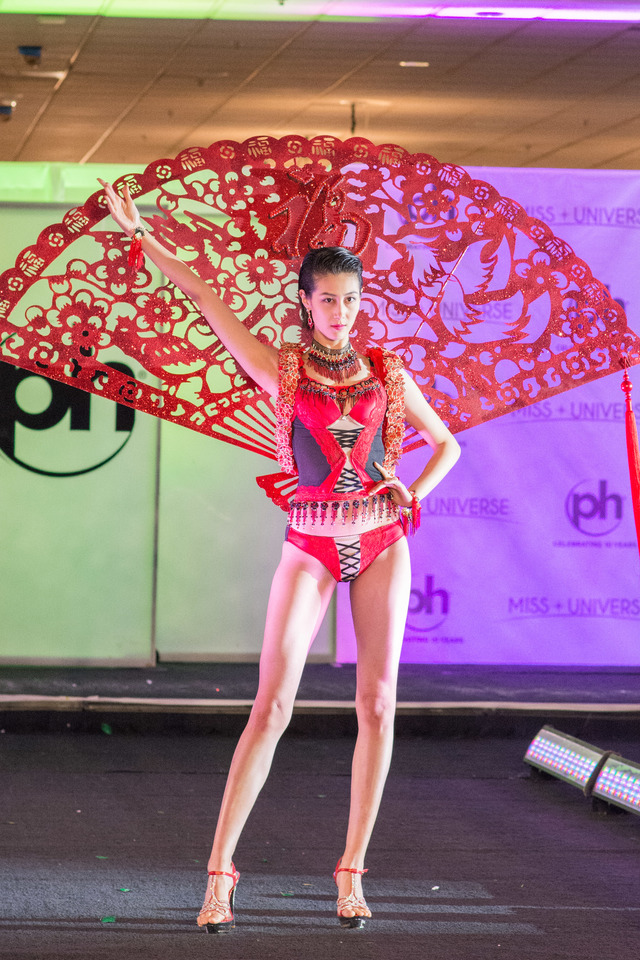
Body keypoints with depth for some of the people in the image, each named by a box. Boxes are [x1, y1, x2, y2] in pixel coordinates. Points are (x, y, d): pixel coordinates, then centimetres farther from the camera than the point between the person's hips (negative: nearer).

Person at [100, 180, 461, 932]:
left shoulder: (387, 374, 8)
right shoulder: (280, 370, 2)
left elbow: (446, 444, 18)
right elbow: (200, 296, 0)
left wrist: (411, 497, 0)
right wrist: (138, 233, -3)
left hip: (381, 542, 3)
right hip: (311, 544, -2)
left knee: (377, 705, -1)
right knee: (272, 706, -9)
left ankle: (352, 871, 6)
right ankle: (219, 872, -7)